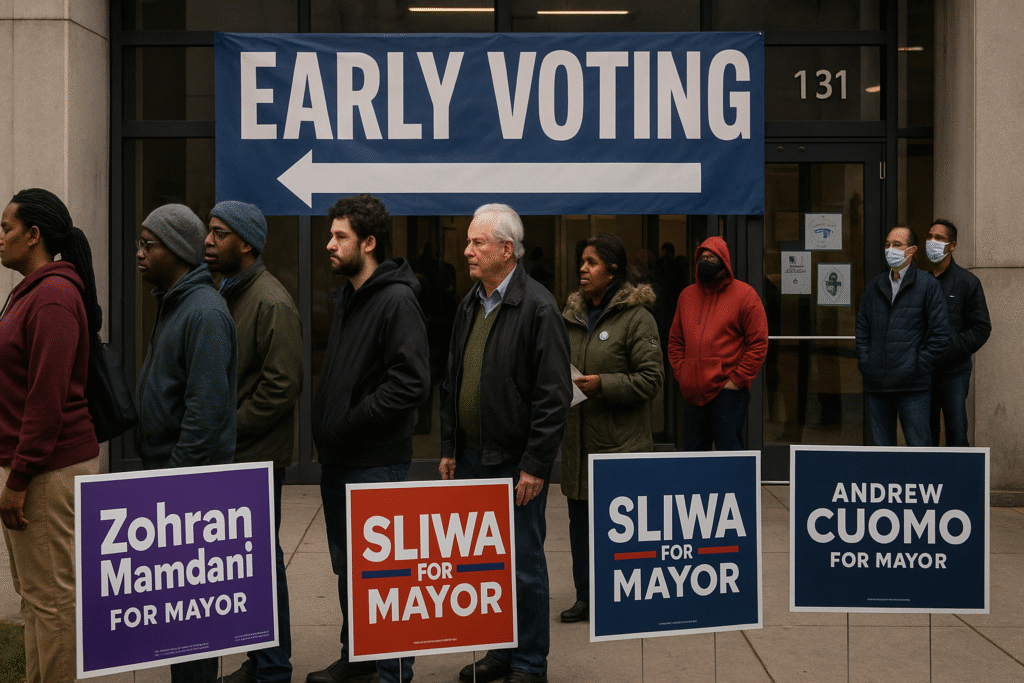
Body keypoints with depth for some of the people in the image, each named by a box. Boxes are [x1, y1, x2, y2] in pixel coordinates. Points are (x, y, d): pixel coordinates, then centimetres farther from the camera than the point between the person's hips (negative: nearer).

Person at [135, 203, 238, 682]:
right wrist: (159, 469, 18)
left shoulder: (204, 312, -17)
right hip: (167, 468, 10)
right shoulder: (173, 303, 14)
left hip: (191, 479, -10)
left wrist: (176, 473, -21)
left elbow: (206, 408, -23)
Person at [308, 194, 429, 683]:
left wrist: (349, 423, -18)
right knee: (346, 564, 18)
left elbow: (411, 383, -23)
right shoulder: (347, 297, 14)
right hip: (338, 459, 9)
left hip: (376, 462, -9)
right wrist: (327, 430, 9)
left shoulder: (396, 300, -14)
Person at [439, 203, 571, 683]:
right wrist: (449, 449, 13)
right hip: (472, 459, 7)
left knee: (523, 565, 3)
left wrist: (535, 465, -17)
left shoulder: (537, 307, -12)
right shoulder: (470, 305, 11)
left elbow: (554, 395, -15)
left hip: (516, 462, -7)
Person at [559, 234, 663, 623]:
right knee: (580, 519, 12)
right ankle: (586, 596, 24)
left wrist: (602, 384, -20)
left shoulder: (636, 317, -8)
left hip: (621, 442, -6)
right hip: (578, 438, 7)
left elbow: (650, 379, -12)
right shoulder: (572, 314, 11)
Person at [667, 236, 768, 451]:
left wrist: (737, 379, -10)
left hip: (727, 393, -5)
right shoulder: (687, 295, 15)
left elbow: (758, 344, -5)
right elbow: (675, 341, 19)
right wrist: (681, 374, 6)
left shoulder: (744, 294, -1)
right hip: (692, 394, 5)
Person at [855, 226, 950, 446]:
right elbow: (862, 329, 18)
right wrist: (864, 363, 6)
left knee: (919, 446, -2)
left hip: (912, 386, -4)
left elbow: (940, 334, -3)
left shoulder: (928, 285, 0)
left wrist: (918, 367, -7)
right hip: (876, 385, 4)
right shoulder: (875, 286, 14)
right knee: (880, 447, 9)